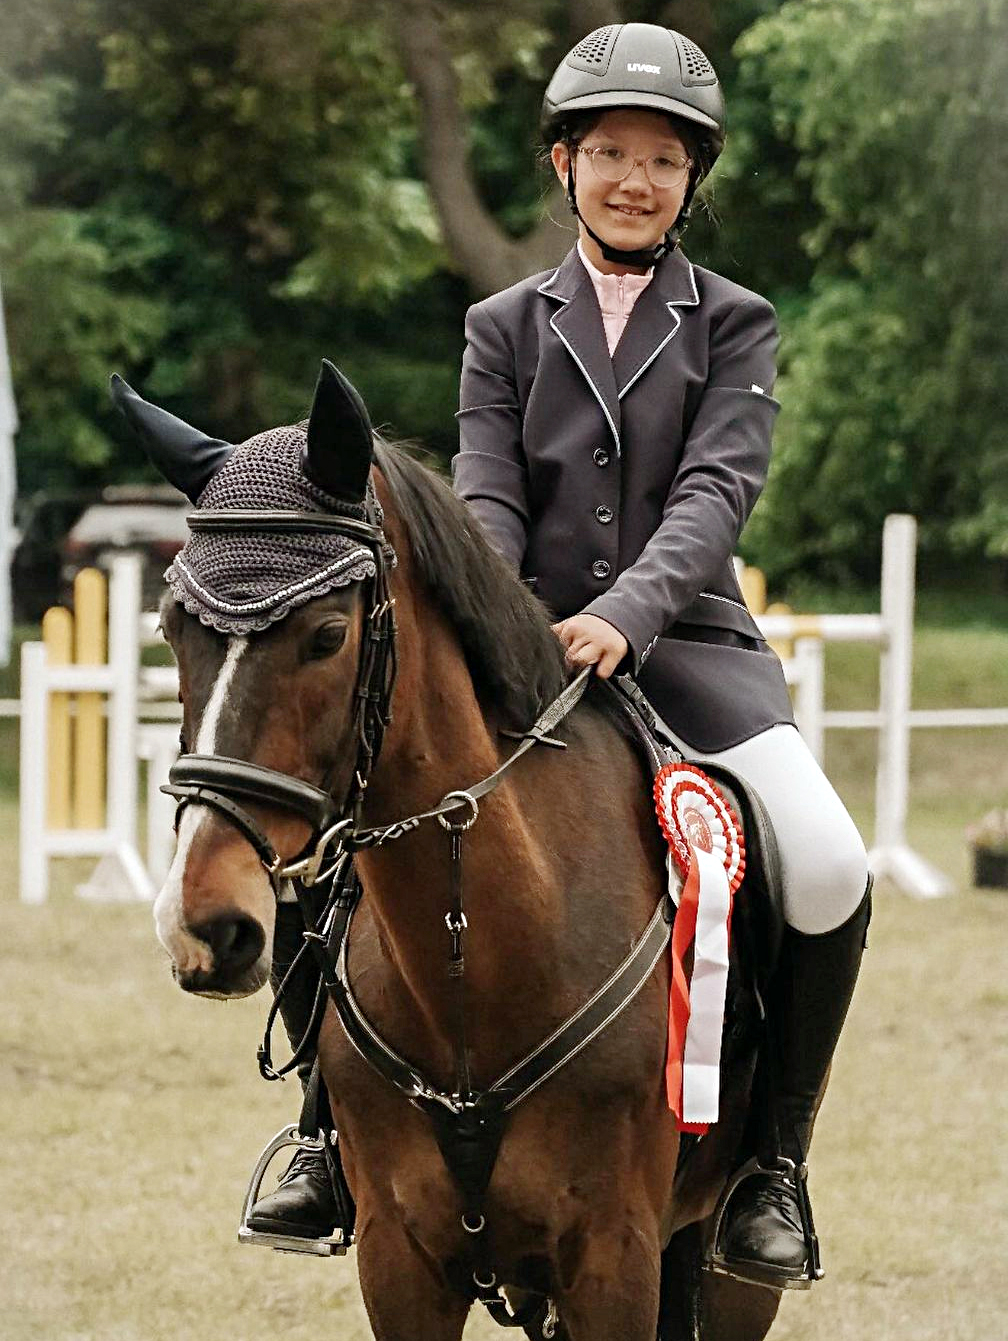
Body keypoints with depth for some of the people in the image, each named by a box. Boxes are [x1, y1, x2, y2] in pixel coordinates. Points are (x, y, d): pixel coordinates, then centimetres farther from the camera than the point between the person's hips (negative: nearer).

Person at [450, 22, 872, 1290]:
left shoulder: (732, 327, 7)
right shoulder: (506, 327, 13)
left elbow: (716, 491, -8)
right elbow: (486, 500, 2)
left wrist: (625, 615, -27)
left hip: (688, 643, -2)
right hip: (523, 648, 2)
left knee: (830, 871, -27)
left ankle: (773, 1162, -9)